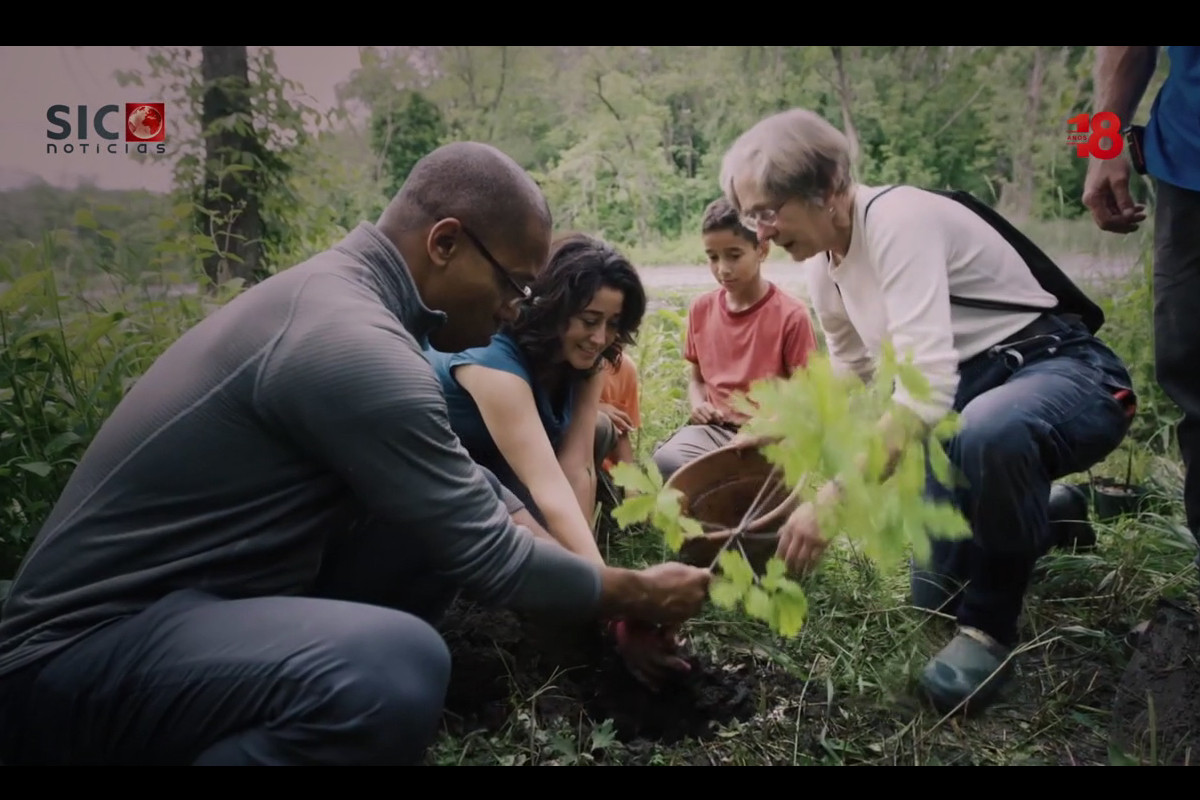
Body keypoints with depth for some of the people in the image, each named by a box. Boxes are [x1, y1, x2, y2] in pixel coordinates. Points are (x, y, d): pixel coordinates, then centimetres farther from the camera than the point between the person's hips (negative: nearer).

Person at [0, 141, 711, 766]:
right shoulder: (354, 344, -25)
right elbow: (487, 560, -19)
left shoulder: (337, 292, 6)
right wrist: (639, 596, -2)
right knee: (399, 667, -35)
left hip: (199, 596, 10)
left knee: (438, 508, 6)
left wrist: (596, 579, 13)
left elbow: (463, 494, 15)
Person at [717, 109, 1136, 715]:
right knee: (936, 593, 10)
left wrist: (833, 499, -41)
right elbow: (848, 377, 17)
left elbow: (928, 384, -38)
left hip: (1064, 373, -8)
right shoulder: (823, 267, 1)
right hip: (967, 395, 8)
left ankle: (991, 624, -17)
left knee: (990, 432, -45)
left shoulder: (897, 219, -26)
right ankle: (1056, 512, 37)